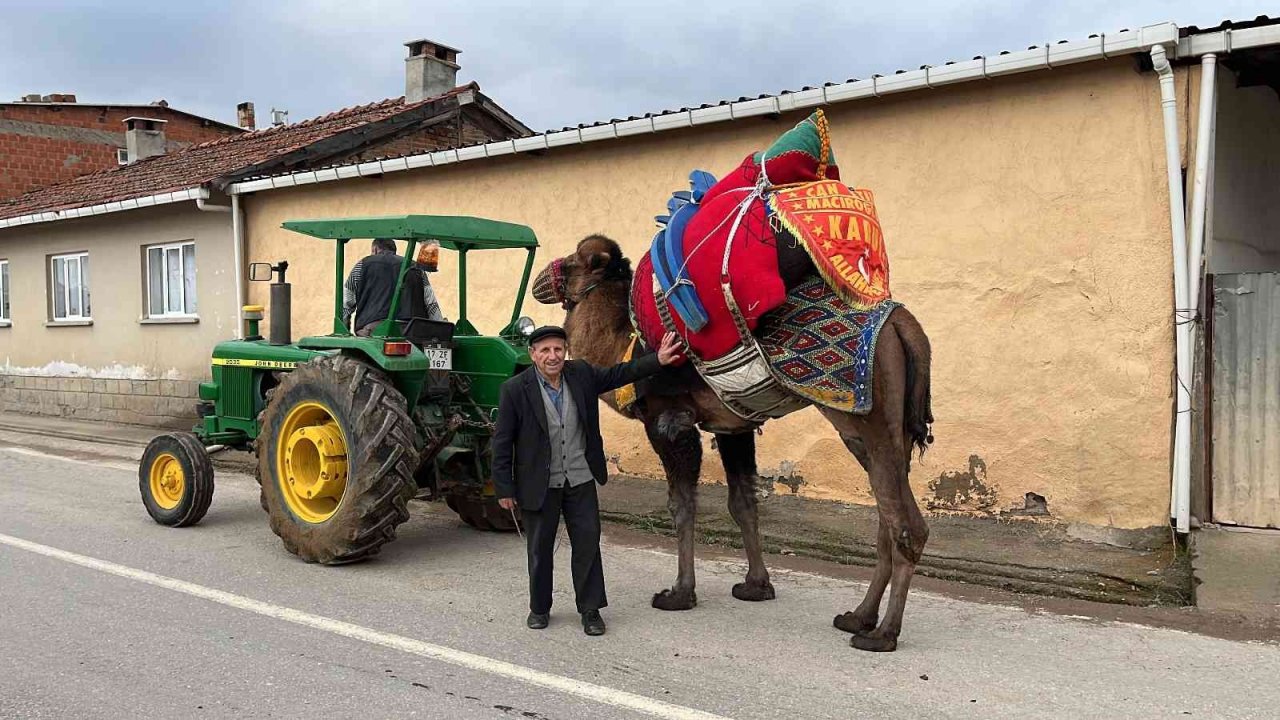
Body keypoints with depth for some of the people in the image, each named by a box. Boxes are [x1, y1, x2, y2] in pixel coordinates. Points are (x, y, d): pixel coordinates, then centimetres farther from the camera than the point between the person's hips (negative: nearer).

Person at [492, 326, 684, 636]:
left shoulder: (582, 374, -2)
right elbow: (502, 442, -8)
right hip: (538, 484, -3)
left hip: (580, 481, 3)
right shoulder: (514, 390, -12)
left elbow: (619, 373, 12)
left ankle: (590, 609, 19)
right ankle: (539, 608, 30)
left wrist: (657, 360, 4)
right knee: (540, 549, 11)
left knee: (588, 543, 5)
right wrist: (504, 489, -8)